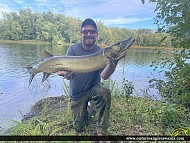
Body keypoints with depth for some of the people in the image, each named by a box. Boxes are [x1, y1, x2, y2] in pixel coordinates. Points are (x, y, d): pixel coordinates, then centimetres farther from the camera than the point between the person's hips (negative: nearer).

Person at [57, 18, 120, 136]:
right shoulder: (73, 49, -12)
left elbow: (104, 76, -24)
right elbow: (69, 76, -19)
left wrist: (113, 62, -43)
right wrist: (65, 73, -43)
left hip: (93, 87, 0)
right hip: (76, 93, 1)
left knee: (105, 92, -35)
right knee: (79, 129, 6)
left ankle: (102, 131, -15)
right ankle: (87, 111, 40)